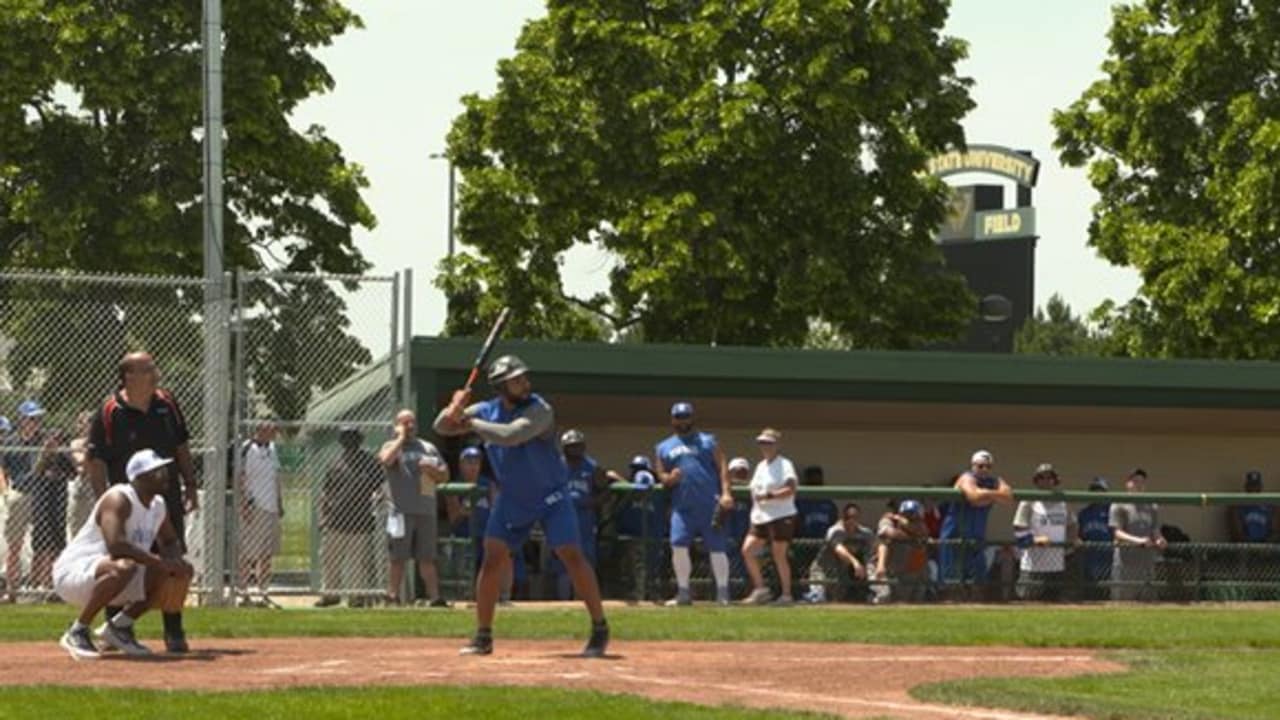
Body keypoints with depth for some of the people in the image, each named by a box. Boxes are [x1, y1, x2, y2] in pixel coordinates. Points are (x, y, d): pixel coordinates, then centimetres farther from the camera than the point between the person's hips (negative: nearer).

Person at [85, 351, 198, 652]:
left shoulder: (166, 403, 3)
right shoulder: (109, 413, -11)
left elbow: (181, 448, 14)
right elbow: (95, 462, -10)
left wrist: (190, 485, 9)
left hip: (168, 498, 4)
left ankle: (174, 632, 13)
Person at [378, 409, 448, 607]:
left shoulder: (429, 448, 18)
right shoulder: (392, 446, 5)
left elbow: (445, 476, 17)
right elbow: (386, 459, -20)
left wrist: (431, 470, -4)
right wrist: (401, 438, -8)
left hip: (427, 511, 4)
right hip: (402, 511, -4)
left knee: (427, 558, 4)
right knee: (399, 557, -3)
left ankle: (435, 597, 2)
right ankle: (393, 595, 2)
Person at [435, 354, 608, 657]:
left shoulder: (539, 410, -21)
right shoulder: (487, 411, -4)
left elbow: (511, 435, -37)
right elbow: (442, 426, 0)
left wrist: (473, 424, -25)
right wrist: (454, 409, -23)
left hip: (551, 496, -4)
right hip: (511, 499, 4)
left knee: (572, 555, -13)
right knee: (493, 558, -4)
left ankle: (600, 630, -4)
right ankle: (483, 637, 4)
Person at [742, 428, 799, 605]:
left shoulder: (784, 465, -7)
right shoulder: (761, 466, 18)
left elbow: (791, 489, -18)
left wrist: (769, 495, -25)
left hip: (781, 516, -8)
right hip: (760, 517, 8)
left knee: (779, 556, -5)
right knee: (747, 549, -3)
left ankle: (786, 594, 4)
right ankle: (760, 588, 5)